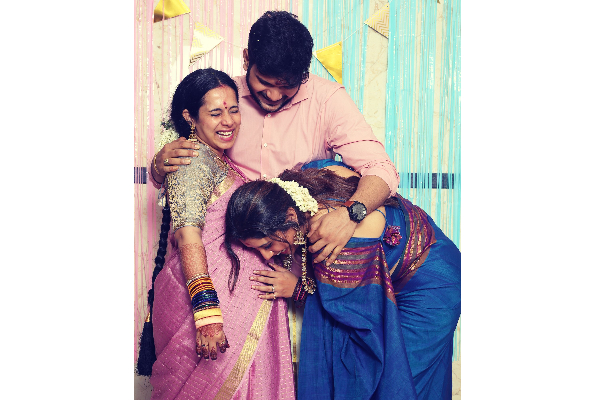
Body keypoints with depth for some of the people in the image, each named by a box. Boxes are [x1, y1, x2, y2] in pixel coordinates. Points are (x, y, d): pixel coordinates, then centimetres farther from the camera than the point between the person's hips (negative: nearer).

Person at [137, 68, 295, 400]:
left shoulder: (223, 160, 17)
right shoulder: (193, 158, -12)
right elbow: (187, 236, -22)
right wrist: (207, 313, -29)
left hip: (238, 295, 9)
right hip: (210, 296, -9)